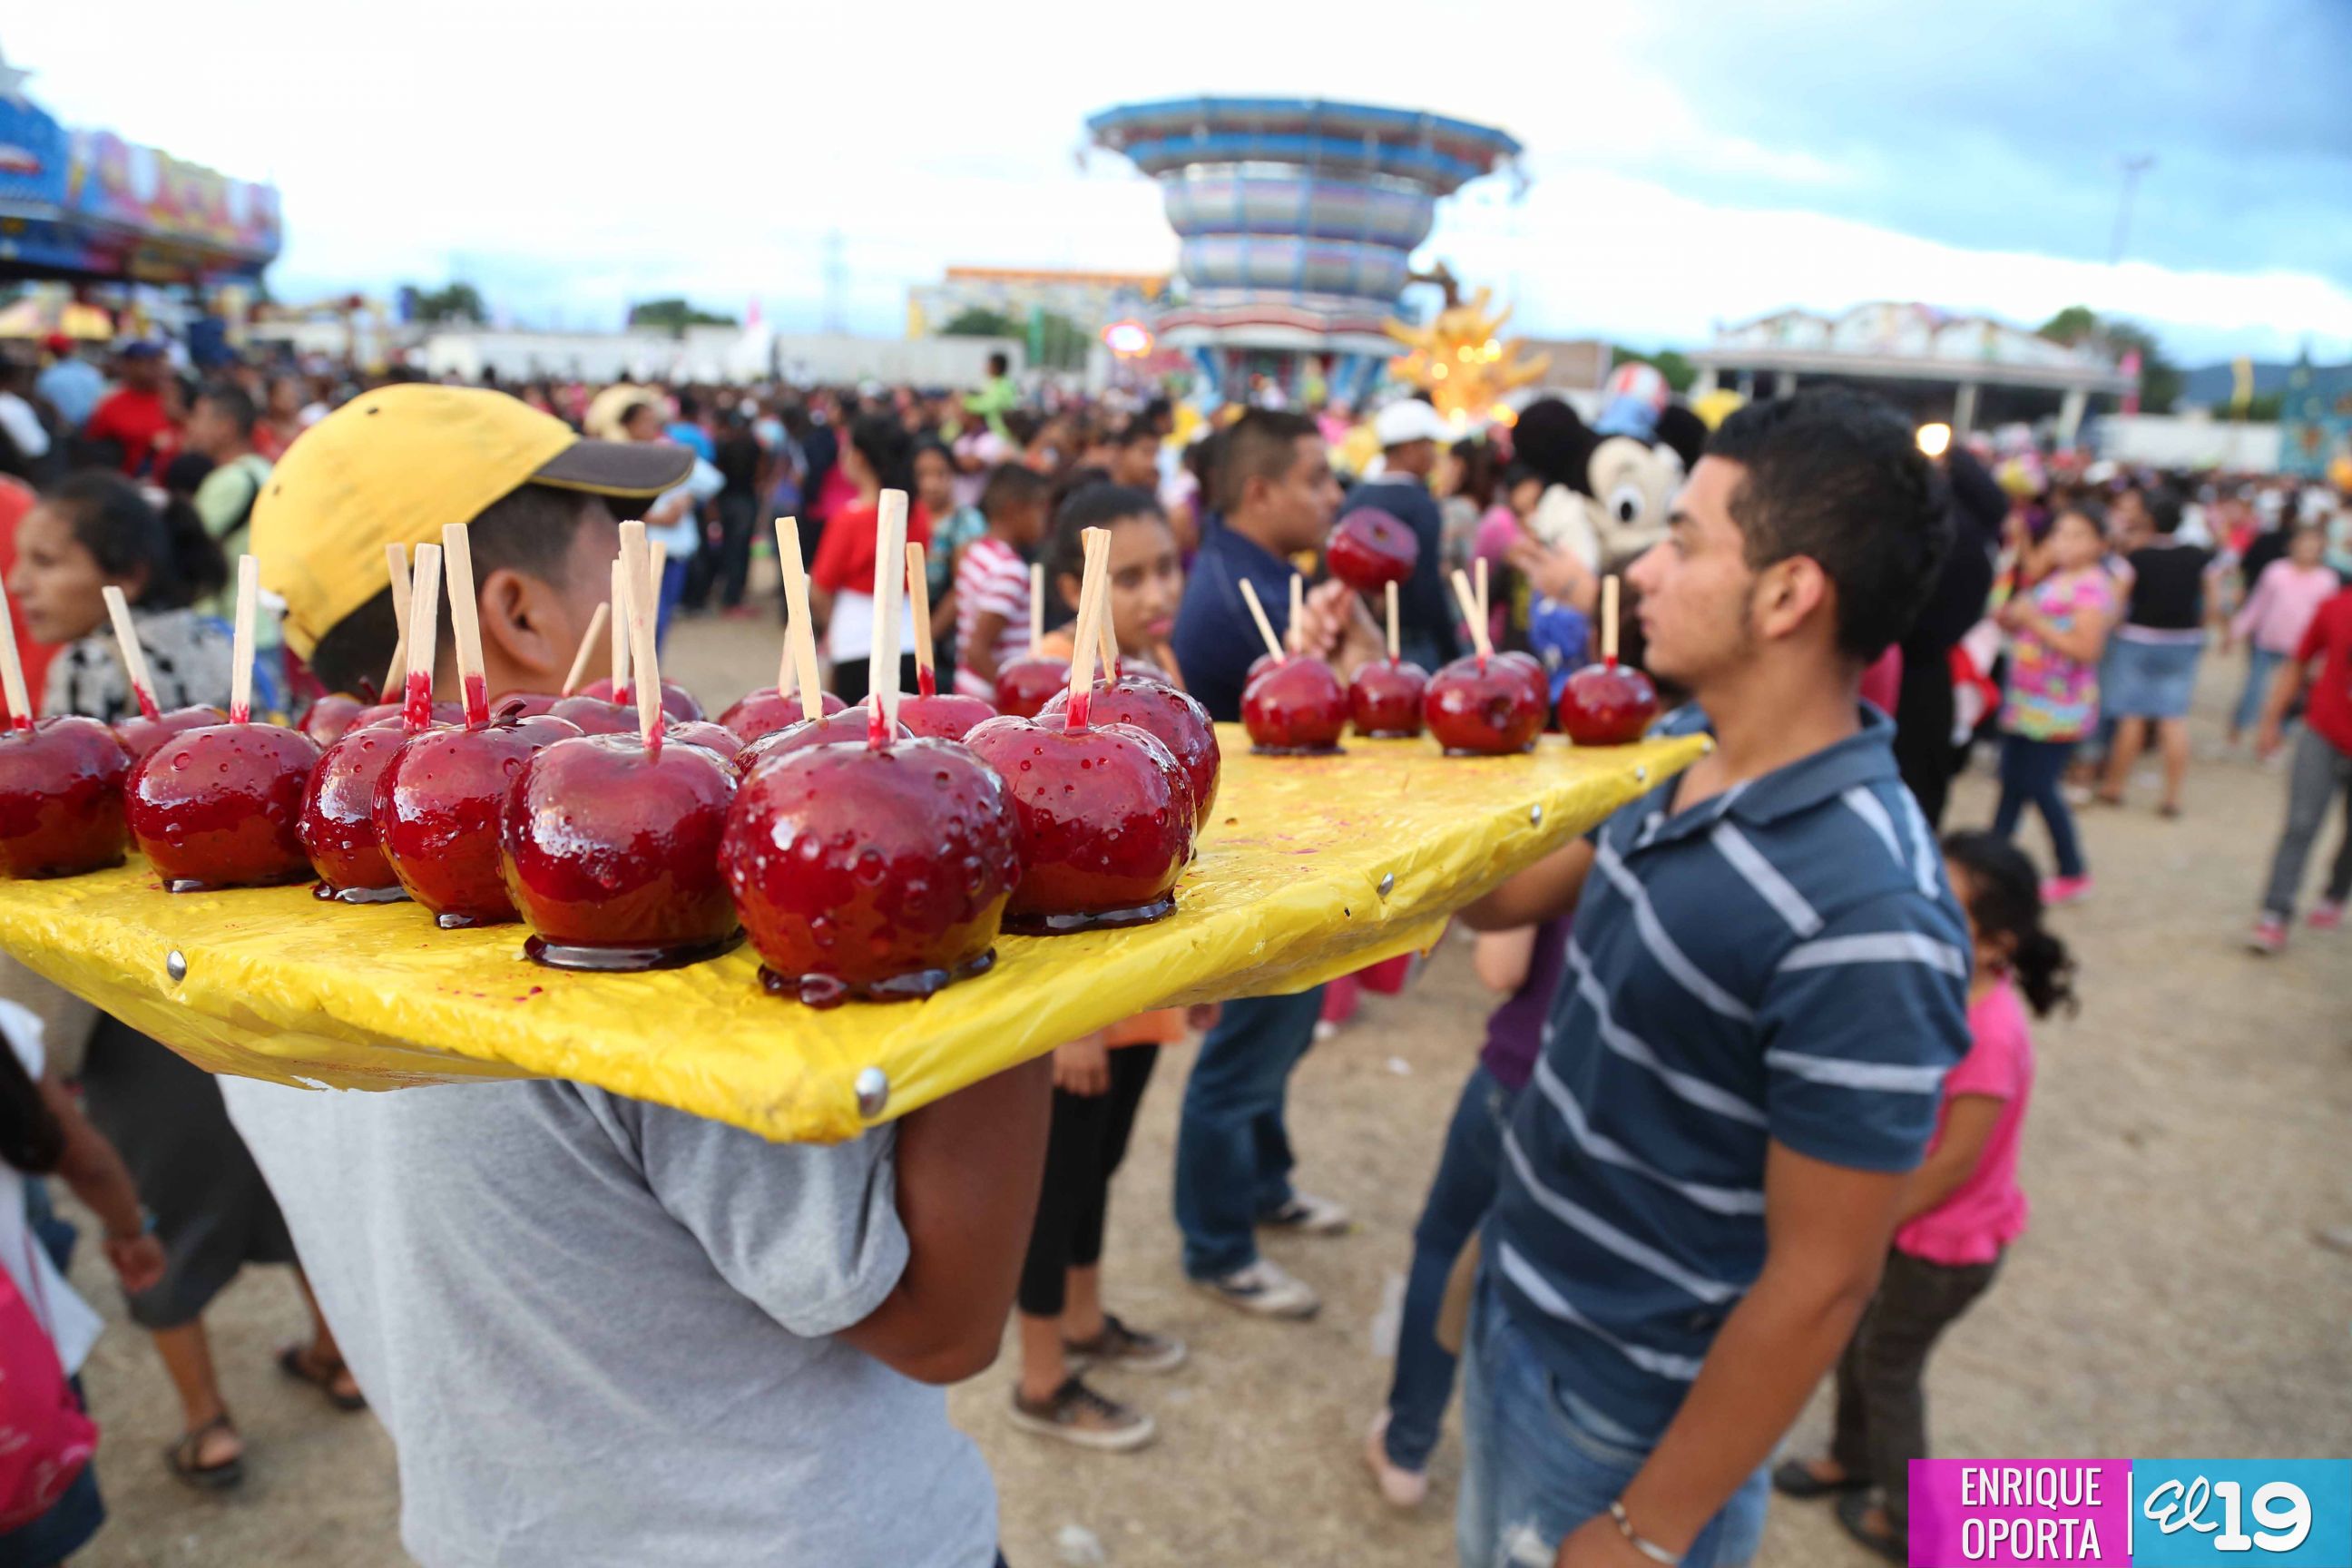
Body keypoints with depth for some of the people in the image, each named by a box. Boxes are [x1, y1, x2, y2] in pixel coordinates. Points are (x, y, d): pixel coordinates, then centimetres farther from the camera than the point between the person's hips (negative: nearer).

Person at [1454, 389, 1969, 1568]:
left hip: (1623, 1415, -7)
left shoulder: (1865, 916, -30)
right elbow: (1502, 894, 9)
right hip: (1513, 1311, 7)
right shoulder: (1682, 752, -6)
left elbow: (1820, 1283, -24)